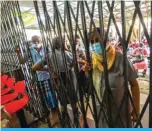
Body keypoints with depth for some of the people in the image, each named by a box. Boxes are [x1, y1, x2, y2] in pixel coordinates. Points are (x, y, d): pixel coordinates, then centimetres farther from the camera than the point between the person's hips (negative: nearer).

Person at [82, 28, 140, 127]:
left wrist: (136, 109, -8)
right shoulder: (93, 60, -9)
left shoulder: (120, 59, -21)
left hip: (120, 110, -3)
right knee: (103, 126, 24)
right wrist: (86, 71, -16)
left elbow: (134, 85, -12)